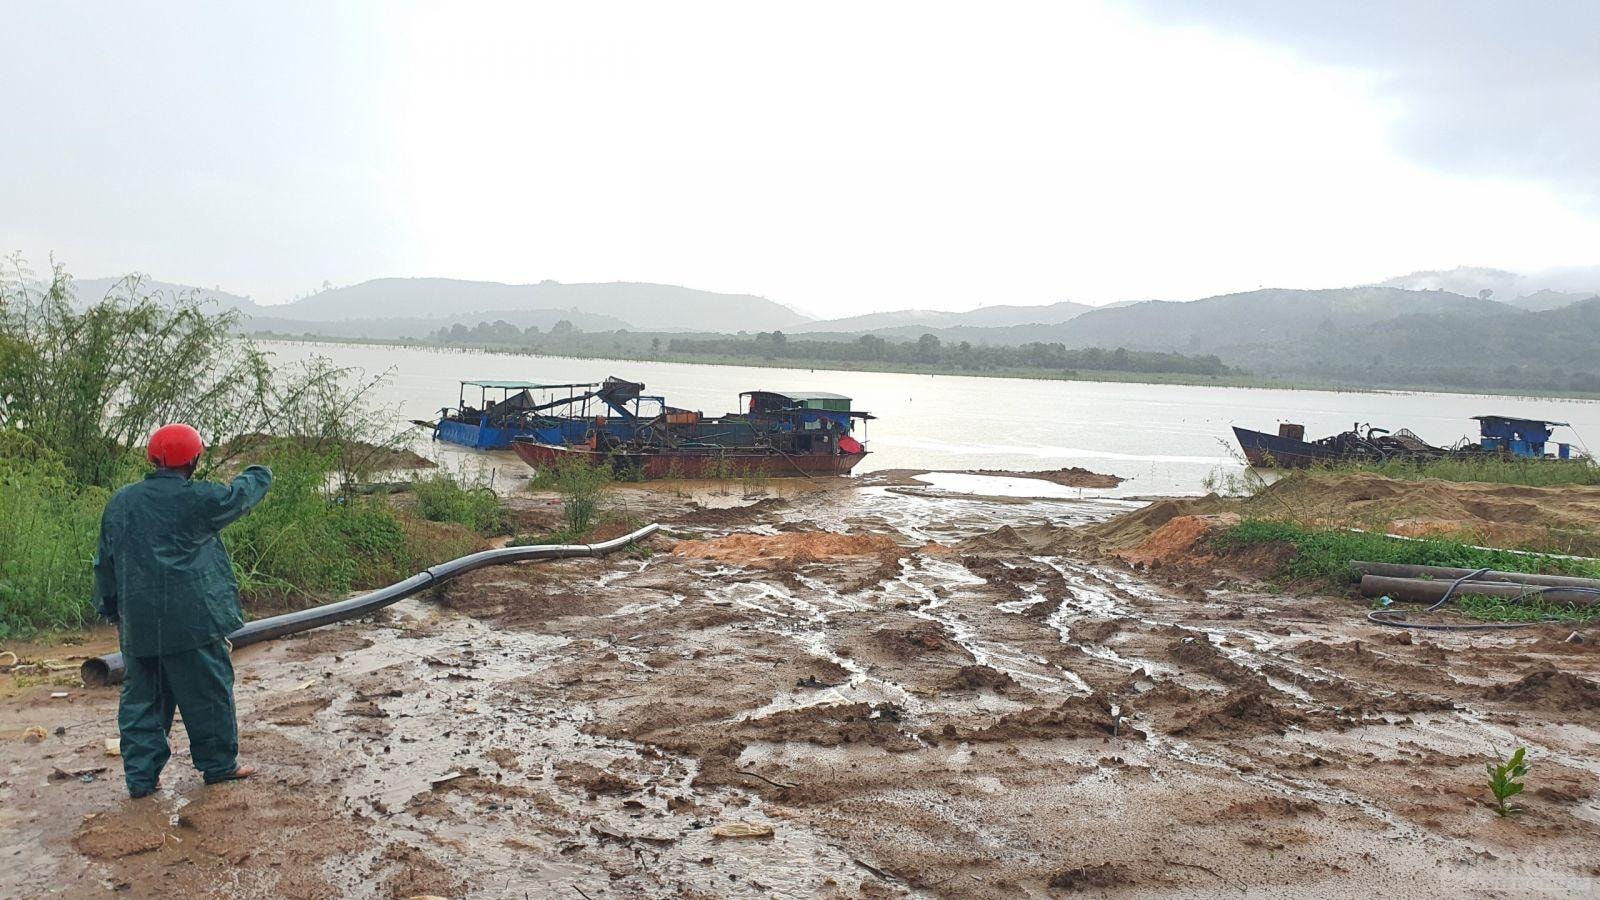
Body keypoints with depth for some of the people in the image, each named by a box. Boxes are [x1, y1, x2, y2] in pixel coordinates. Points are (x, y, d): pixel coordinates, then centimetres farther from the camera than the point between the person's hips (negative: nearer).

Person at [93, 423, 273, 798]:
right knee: (208, 693, 7)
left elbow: (105, 563, 15)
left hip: (137, 625, 6)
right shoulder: (196, 499, -11)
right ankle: (220, 765, 16)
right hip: (191, 622, -5)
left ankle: (140, 775, 13)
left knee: (140, 697, 12)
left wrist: (112, 612, 24)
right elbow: (239, 496, 6)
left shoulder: (120, 502, 8)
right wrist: (259, 475, 28)